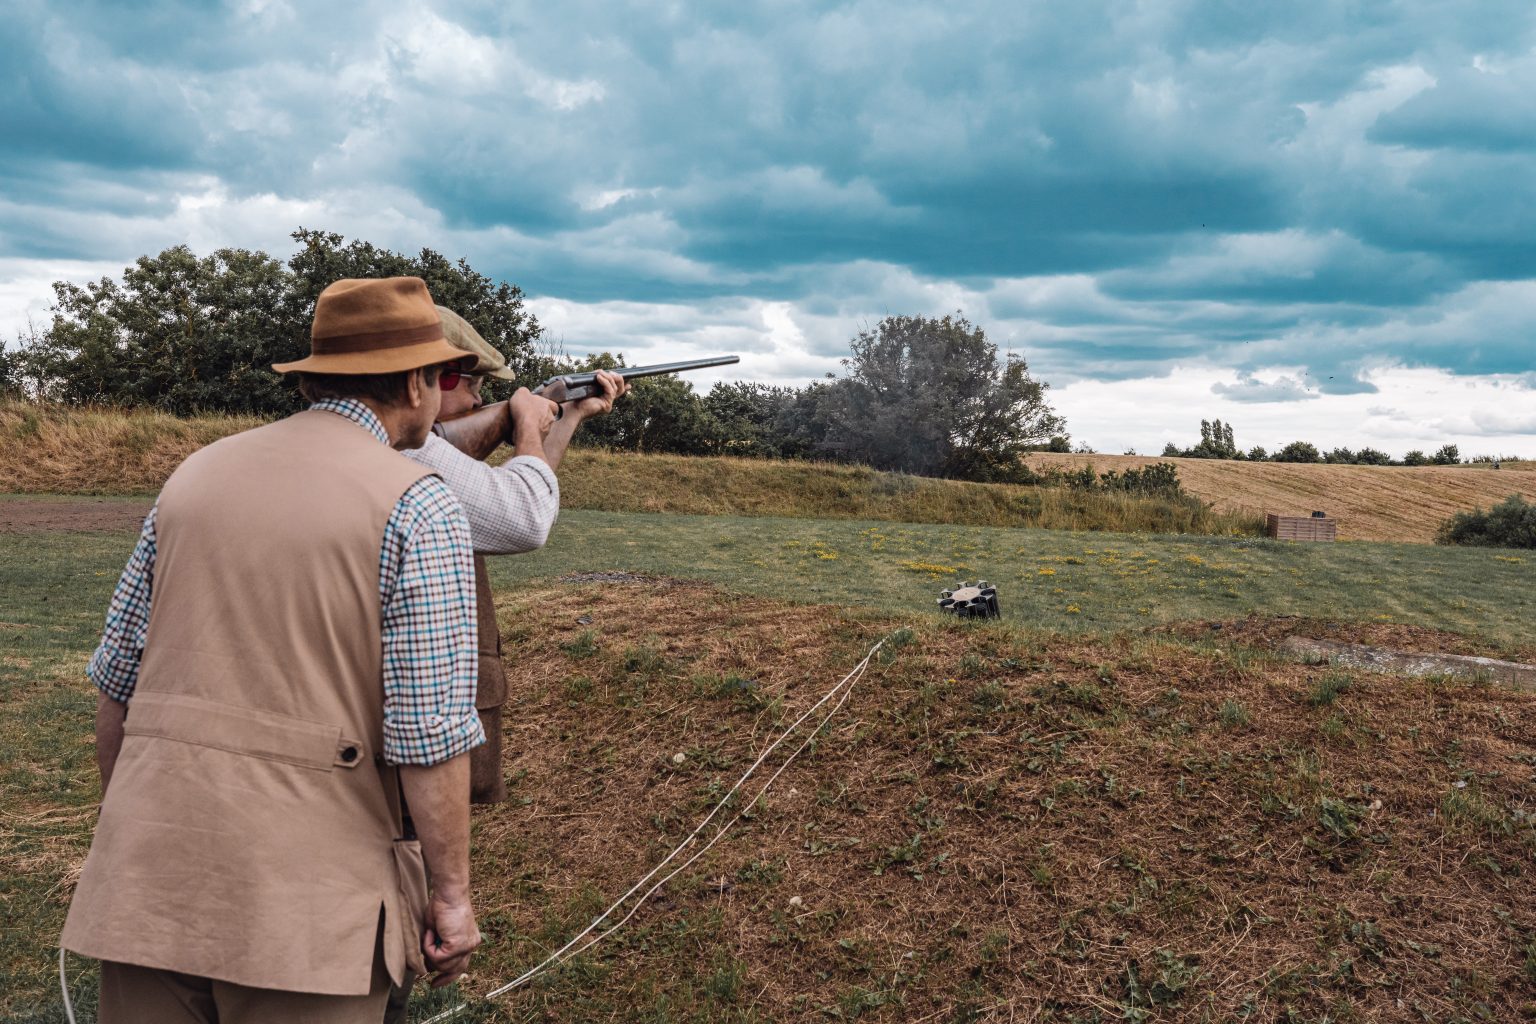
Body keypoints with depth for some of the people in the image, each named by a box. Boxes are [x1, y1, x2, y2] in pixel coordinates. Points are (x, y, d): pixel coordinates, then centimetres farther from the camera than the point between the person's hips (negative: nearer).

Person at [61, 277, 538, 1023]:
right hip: (305, 896, -5)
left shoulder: (196, 473, 7)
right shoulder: (417, 506, -10)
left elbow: (116, 683, 11)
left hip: (147, 874, 5)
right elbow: (429, 731, -14)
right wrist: (453, 892, -4)